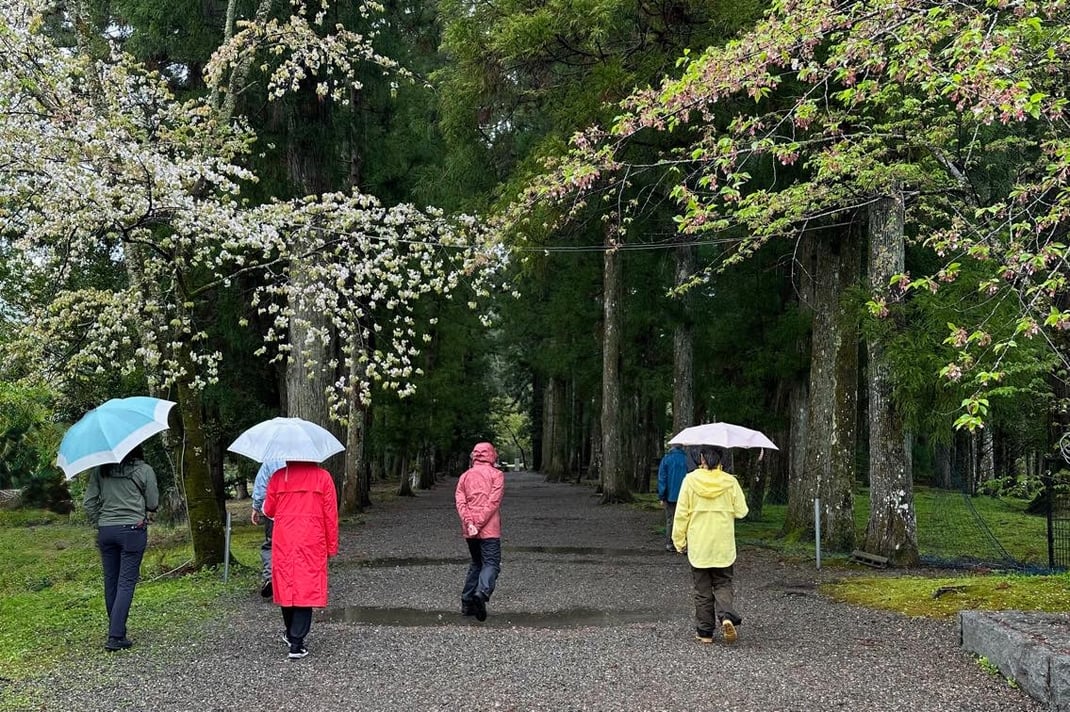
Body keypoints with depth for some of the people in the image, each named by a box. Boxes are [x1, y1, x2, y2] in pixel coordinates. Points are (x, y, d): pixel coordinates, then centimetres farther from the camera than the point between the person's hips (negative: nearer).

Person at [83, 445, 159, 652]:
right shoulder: (144, 470, -4)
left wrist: (99, 522, 15)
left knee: (111, 582, 12)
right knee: (126, 583, -3)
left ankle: (116, 632, 21)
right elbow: (153, 504, 1)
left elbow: (88, 502, 4)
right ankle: (116, 637, -9)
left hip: (105, 531, 4)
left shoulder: (100, 470, 5)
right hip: (133, 529, -3)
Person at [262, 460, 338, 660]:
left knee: (286, 587, 15)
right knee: (306, 589, -1)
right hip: (312, 544, -2)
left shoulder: (278, 476, 2)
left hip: (283, 543, 2)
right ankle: (296, 643, -8)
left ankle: (291, 634, 30)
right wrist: (331, 547, 6)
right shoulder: (322, 476, -1)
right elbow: (330, 514, -1)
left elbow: (269, 510, 8)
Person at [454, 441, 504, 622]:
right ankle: (482, 593, -31)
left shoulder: (465, 476, 14)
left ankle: (467, 603, 14)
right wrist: (479, 524, -13)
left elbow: (460, 501, 0)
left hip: (469, 530, 5)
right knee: (491, 564, -6)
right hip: (489, 529, -5)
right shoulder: (496, 474, 1)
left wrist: (469, 523, -10)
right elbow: (493, 501, -11)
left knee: (476, 563, 18)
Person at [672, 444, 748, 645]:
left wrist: (679, 540, 3)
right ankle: (727, 616, -14)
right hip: (724, 545, 1)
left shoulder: (690, 480, -7)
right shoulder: (730, 482, -5)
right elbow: (741, 511, -1)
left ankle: (704, 632, 11)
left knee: (702, 590, 9)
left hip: (698, 545, -1)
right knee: (723, 584, 12)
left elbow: (682, 514, -6)